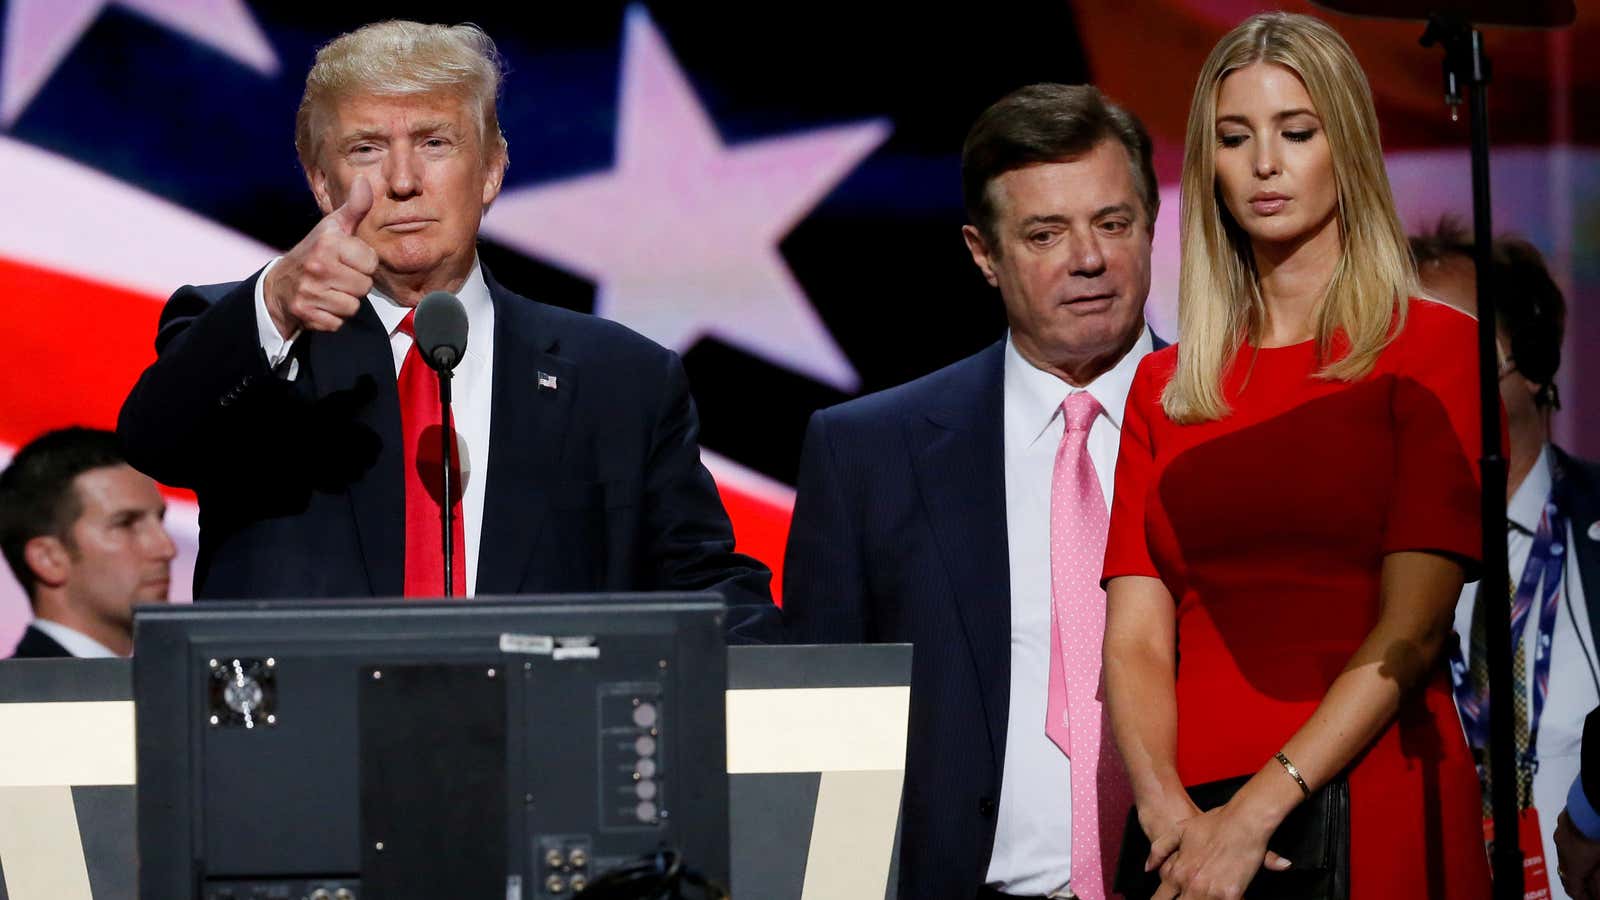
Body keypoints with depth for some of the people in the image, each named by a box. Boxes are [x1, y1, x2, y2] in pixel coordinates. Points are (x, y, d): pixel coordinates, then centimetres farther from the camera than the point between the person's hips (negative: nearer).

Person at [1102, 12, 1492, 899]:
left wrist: (1257, 812, -17)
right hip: (1193, 819, 3)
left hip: (1372, 805, -3)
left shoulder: (1434, 349, 0)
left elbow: (1411, 630, -9)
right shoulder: (1164, 385, 13)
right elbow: (1135, 635, 3)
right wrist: (1166, 808, -15)